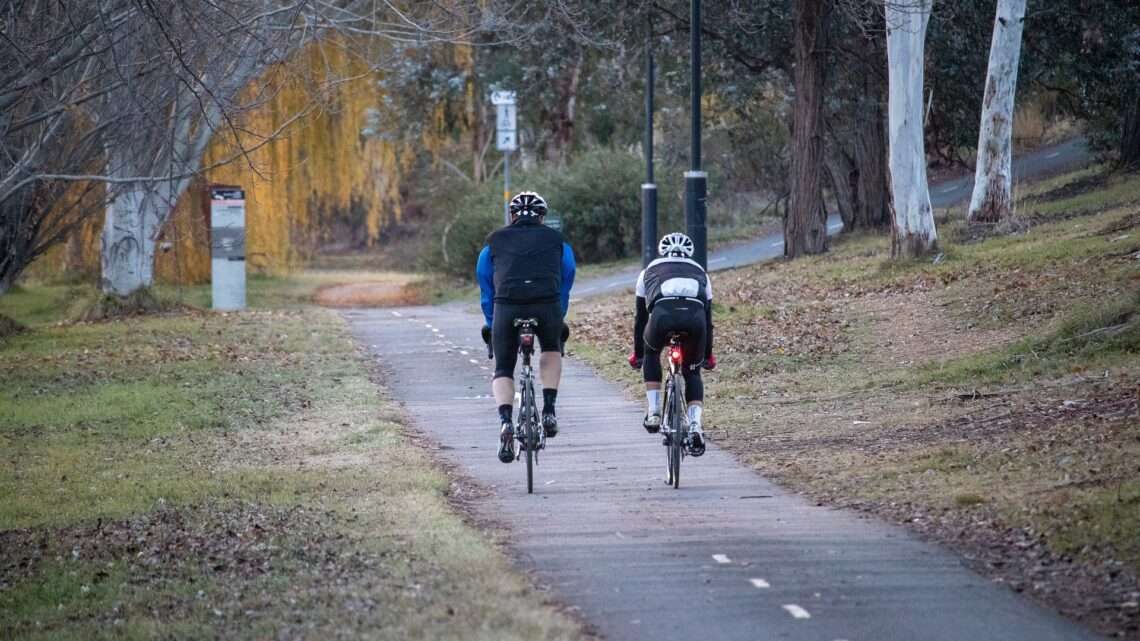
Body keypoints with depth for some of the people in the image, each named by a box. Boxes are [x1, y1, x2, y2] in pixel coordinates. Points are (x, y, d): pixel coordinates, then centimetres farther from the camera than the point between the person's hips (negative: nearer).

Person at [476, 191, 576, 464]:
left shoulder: (495, 241, 25)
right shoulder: (556, 241, 25)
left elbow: (485, 288, 28)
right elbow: (566, 282, 29)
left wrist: (491, 324, 38)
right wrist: (559, 321, 40)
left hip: (507, 306, 0)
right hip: (547, 306, 0)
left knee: (503, 370, 14)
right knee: (551, 350, 31)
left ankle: (506, 421, -12)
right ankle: (549, 411, 16)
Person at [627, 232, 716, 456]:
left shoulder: (649, 272, 36)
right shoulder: (700, 273, 38)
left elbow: (640, 317, 41)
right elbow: (708, 318, 43)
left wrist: (637, 353, 52)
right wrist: (708, 355, 55)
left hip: (662, 314, -1)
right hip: (695, 316, 1)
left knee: (651, 353, 33)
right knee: (692, 372, 23)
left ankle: (653, 412, 22)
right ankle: (695, 425, 3)